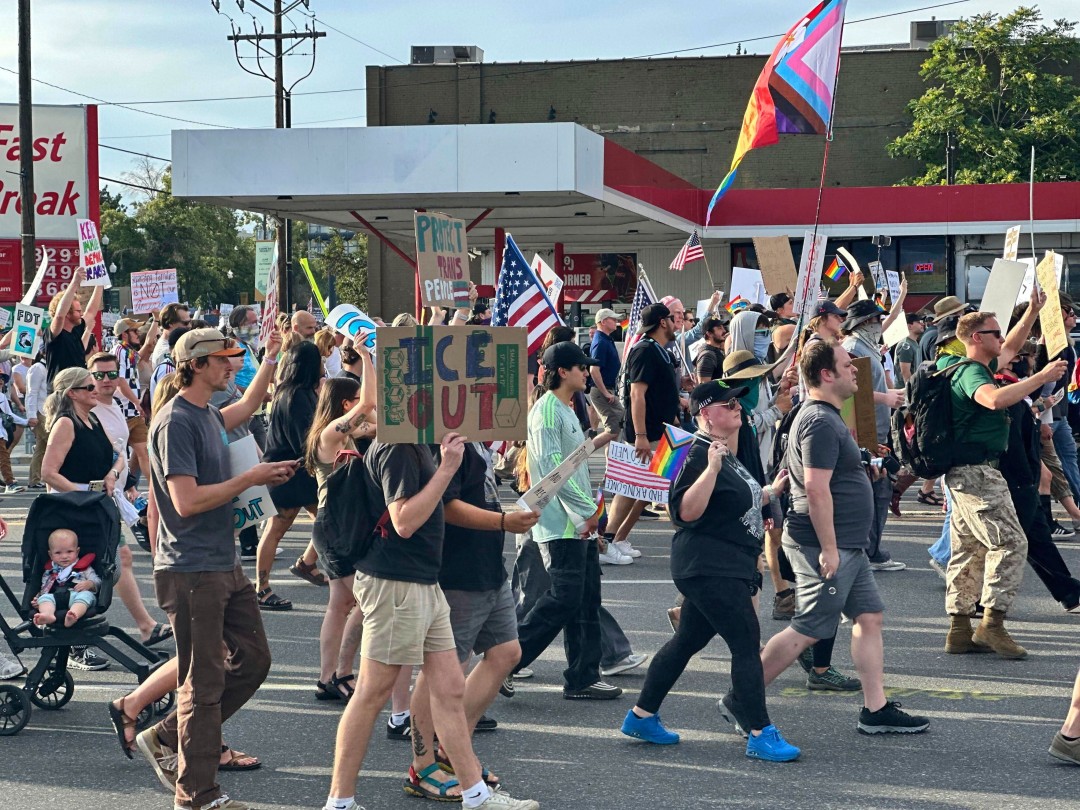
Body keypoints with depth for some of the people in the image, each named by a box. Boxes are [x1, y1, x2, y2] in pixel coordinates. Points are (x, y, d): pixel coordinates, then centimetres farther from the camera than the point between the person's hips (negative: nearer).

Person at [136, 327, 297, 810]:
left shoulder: (207, 416, 12)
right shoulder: (175, 421, -17)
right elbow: (187, 500, -23)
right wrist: (251, 478, -20)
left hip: (225, 566, 10)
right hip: (192, 572, -10)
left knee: (252, 660, 13)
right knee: (204, 681, -2)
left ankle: (165, 738, 23)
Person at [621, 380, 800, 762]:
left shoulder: (727, 453, 17)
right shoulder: (699, 455, -16)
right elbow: (687, 511, -26)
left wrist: (770, 491, 25)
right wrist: (711, 468, -32)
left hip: (729, 568, 11)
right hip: (709, 569, -11)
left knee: (688, 641, 15)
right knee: (747, 643, -10)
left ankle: (641, 716, 24)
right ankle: (760, 735, -7)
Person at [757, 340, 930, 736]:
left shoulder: (827, 417, 15)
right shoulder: (820, 423, -19)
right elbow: (816, 489, -25)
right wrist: (828, 548, -25)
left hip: (847, 545, 11)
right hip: (826, 544, -11)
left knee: (869, 617, 9)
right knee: (808, 629, -6)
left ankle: (876, 709, 12)